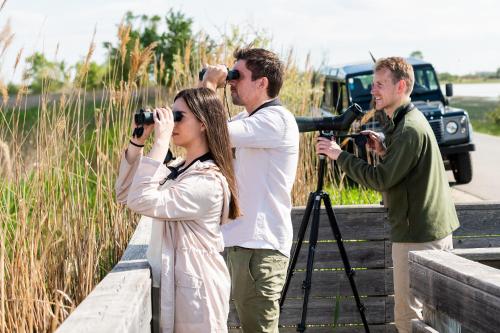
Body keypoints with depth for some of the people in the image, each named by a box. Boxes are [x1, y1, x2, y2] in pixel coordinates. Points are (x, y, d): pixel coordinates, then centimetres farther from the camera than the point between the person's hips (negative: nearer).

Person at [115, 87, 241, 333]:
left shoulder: (209, 181, -20)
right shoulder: (177, 170, 10)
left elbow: (142, 201, -27)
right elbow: (124, 193, 9)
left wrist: (160, 141, -25)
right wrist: (138, 140, 1)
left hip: (195, 292, -9)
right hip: (172, 286, 9)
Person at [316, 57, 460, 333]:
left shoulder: (410, 129, -18)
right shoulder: (404, 122, 14)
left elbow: (381, 179, -20)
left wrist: (339, 155, -14)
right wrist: (384, 150, 6)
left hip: (418, 236, -10)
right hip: (435, 232, 10)